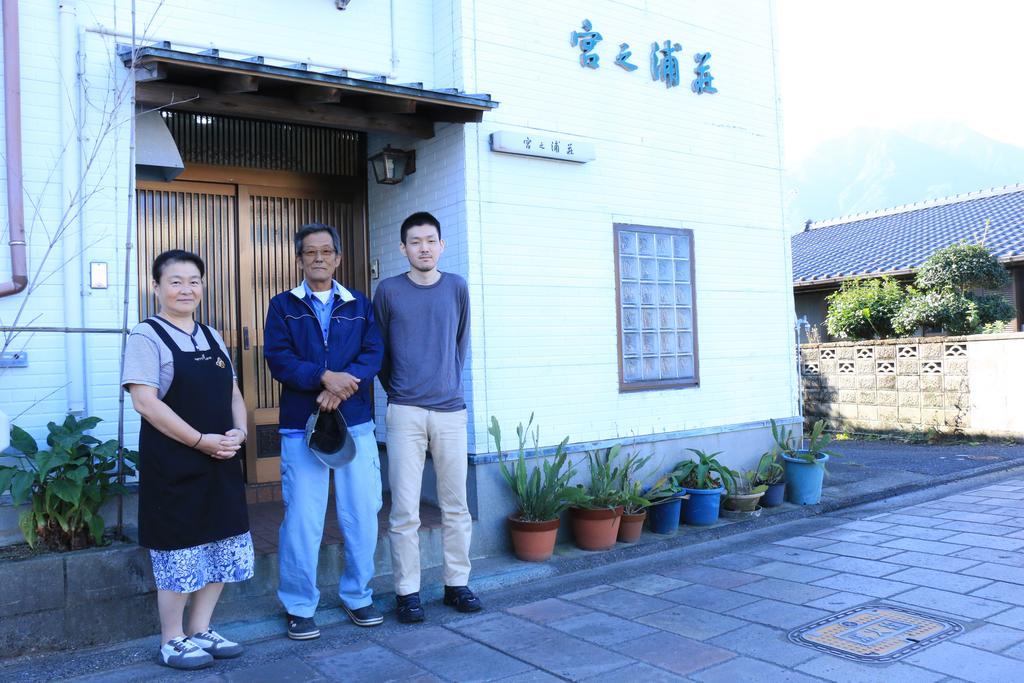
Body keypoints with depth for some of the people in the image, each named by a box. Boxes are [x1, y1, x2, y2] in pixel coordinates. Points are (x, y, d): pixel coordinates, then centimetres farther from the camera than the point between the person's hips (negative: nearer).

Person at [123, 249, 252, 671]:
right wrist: (201, 440, -19)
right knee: (180, 552, 3)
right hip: (173, 465, -6)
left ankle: (201, 631, 28)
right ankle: (172, 641, 22)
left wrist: (239, 432, -4)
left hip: (220, 461, 7)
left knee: (223, 548, 11)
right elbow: (145, 402, -17)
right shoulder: (147, 336, -7)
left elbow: (233, 394, 15)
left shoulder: (211, 337, 13)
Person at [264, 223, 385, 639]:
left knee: (362, 514, 6)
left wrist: (342, 387, -16)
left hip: (356, 424, 2)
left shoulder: (359, 305, 12)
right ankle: (299, 608, 16)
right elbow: (278, 358, -6)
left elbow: (374, 353, 0)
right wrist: (325, 377, -20)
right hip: (301, 427, -2)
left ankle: (357, 597, 23)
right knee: (301, 519, 1)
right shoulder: (283, 306, 7)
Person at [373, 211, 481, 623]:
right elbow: (378, 349, 10)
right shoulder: (388, 291, 2)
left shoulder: (456, 288, 7)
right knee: (405, 510, 0)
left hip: (450, 409, 2)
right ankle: (407, 592, 12)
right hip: (405, 412, -2)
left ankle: (457, 584, 21)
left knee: (456, 506, 8)